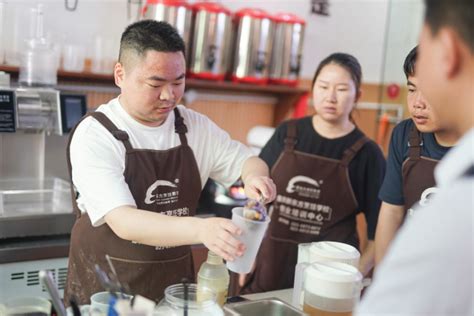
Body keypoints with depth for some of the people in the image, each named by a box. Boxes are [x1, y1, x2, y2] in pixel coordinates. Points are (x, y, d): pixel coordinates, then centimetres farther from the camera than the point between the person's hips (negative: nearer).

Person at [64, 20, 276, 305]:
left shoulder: (195, 126, -1)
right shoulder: (95, 135, -16)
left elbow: (246, 160, 11)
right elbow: (124, 223, -26)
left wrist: (255, 176, -13)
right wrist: (200, 229, -41)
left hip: (175, 281, 5)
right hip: (106, 287, -4)